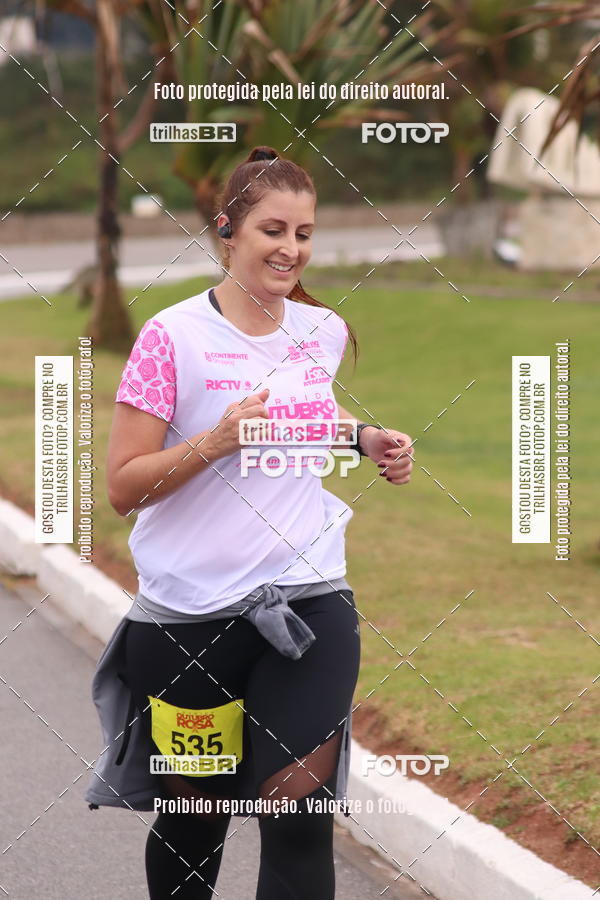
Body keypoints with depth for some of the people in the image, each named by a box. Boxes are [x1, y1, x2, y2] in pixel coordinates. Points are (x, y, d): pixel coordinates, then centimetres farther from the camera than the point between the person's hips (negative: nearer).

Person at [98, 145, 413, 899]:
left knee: (301, 820, -10)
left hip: (310, 604, 3)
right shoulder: (172, 338, -8)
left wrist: (367, 439, 9)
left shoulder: (323, 332, 7)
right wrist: (215, 442, -23)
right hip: (191, 613, -3)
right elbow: (123, 487, -9)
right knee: (194, 814, 12)